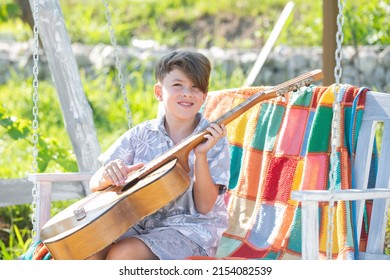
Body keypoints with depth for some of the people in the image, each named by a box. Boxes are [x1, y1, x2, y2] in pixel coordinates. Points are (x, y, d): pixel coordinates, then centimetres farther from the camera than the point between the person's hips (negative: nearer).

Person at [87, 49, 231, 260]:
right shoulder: (141, 135, 4)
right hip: (140, 223, 4)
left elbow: (204, 206, -9)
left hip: (189, 229, -3)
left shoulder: (214, 140, -4)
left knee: (123, 253, -29)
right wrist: (108, 175, -21)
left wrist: (200, 155, -21)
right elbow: (95, 185, 3)